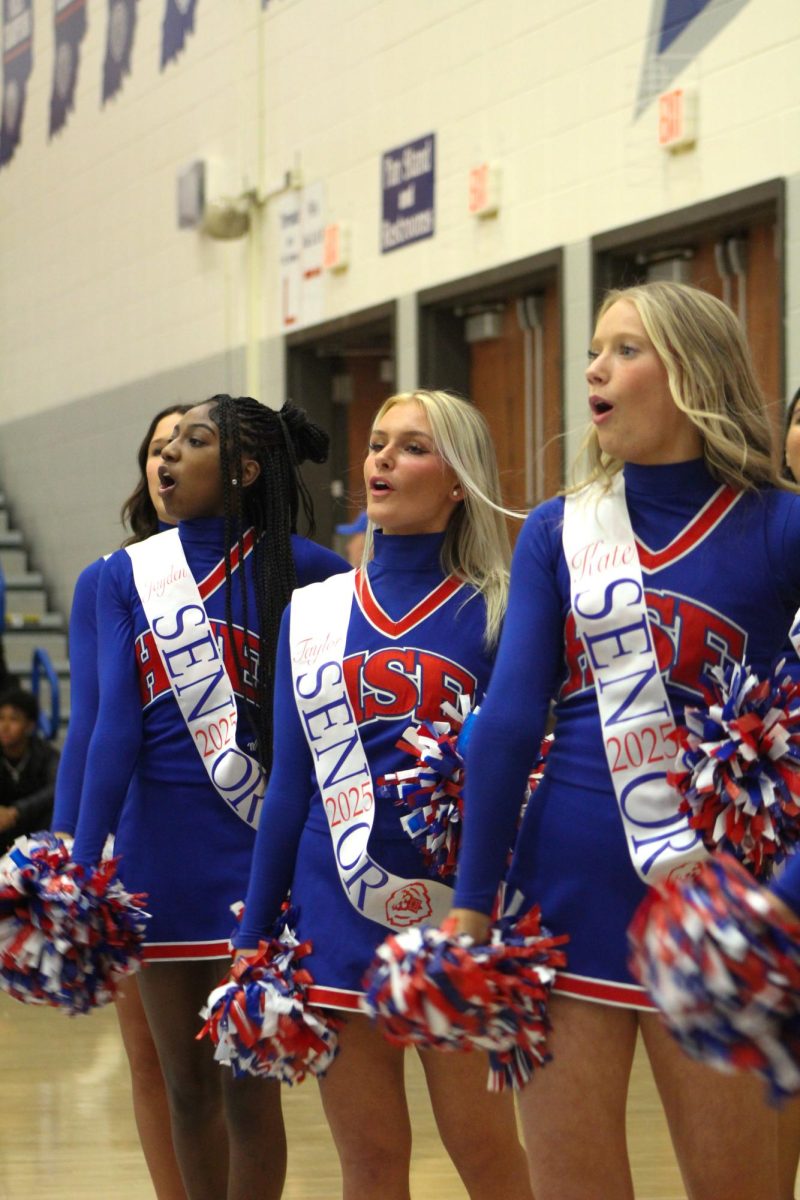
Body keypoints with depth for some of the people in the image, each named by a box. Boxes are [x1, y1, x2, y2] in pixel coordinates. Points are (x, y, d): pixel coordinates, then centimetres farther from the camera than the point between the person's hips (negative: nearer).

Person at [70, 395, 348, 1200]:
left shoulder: (291, 568, -1)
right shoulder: (126, 576, 6)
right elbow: (114, 723, -1)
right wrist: (82, 863, -8)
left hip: (255, 846, -3)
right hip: (156, 852, 3)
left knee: (247, 1087, -2)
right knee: (186, 1086, 11)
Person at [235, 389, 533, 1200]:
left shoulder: (492, 613, 0)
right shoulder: (312, 612, 11)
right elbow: (290, 784, 13)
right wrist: (252, 938, 12)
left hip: (456, 910, -3)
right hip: (339, 912, 3)